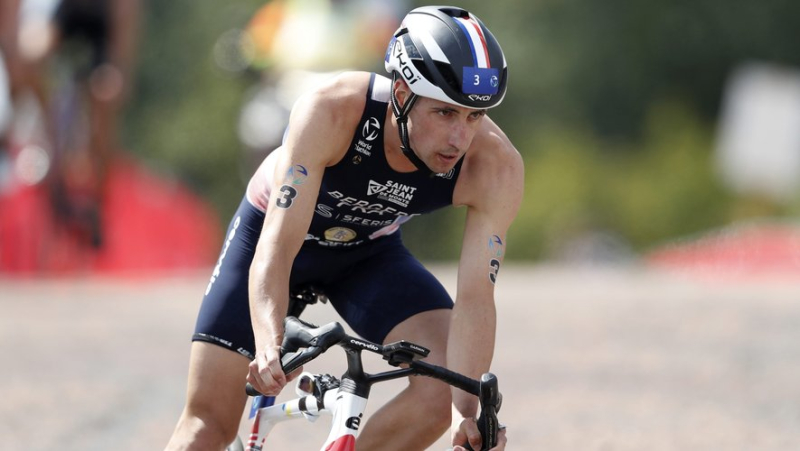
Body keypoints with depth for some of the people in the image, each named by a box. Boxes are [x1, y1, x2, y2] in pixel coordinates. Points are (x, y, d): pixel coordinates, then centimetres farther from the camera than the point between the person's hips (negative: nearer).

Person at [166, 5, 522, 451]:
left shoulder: (496, 167, -31)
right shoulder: (332, 111, -39)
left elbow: (475, 297, -31)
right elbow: (275, 250, -43)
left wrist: (468, 410, -45)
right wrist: (269, 346, -60)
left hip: (370, 252, 2)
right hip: (275, 229, -2)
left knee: (446, 389, -21)